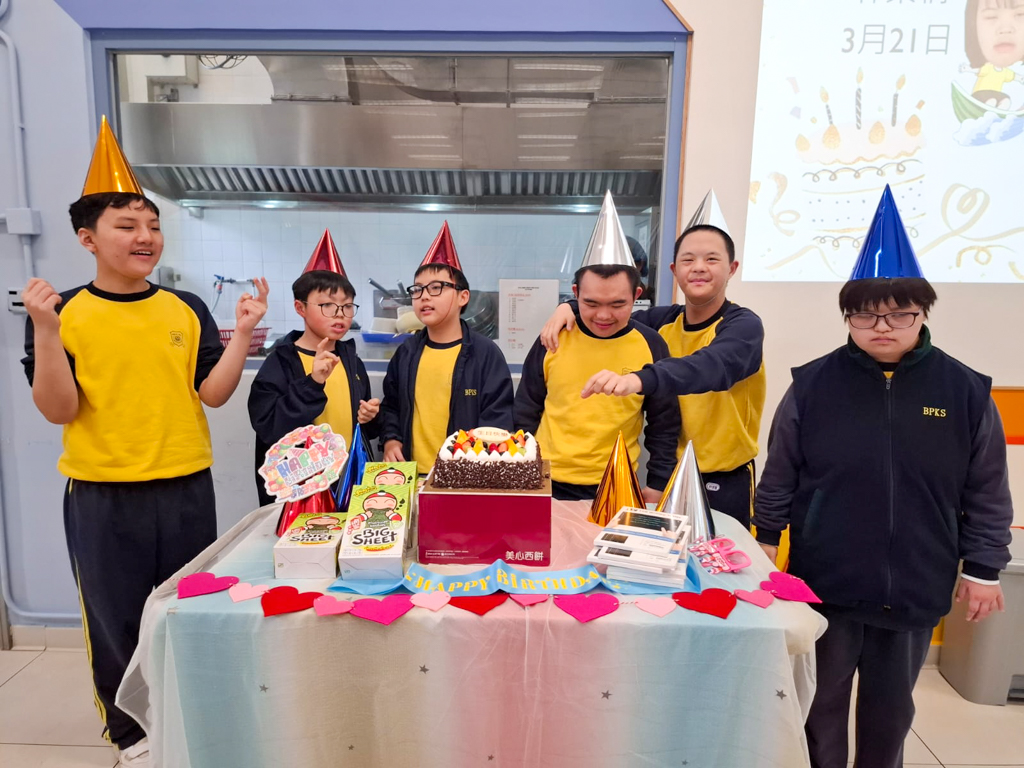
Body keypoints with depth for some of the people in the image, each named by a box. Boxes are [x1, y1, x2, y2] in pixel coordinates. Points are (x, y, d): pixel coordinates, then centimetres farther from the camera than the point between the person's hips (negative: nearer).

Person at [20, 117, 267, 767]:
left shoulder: (188, 310, 2)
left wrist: (243, 333, -14)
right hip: (102, 495, -1)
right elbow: (58, 410, -9)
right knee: (116, 617, 12)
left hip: (187, 488, 2)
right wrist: (45, 330, -20)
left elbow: (213, 394, -3)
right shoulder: (61, 312, -2)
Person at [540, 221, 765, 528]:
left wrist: (638, 379, -57)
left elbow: (713, 367, -39)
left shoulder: (744, 325, -17)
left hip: (724, 483, -5)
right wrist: (571, 306, -9)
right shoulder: (665, 321, -1)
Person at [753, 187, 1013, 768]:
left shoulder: (966, 390, -5)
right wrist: (767, 538, 1)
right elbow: (780, 474, -2)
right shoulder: (813, 383, -8)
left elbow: (987, 492, 2)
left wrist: (983, 568, 3)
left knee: (891, 707, 21)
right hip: (825, 580, -1)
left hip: (917, 588, 2)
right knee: (824, 700, 16)